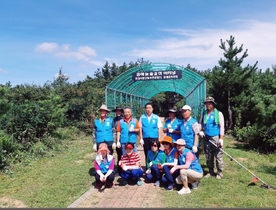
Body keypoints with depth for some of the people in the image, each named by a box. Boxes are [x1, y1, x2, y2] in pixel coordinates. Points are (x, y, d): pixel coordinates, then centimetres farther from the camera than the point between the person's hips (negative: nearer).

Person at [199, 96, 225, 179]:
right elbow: (200, 123, 19)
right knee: (208, 156, 12)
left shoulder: (218, 113, -4)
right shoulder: (203, 113, 8)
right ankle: (211, 171, 25)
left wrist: (221, 139, -11)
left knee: (218, 156, -1)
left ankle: (219, 172, 13)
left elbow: (222, 127, -6)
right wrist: (200, 131, 1)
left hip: (215, 137, -4)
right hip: (206, 138, 4)